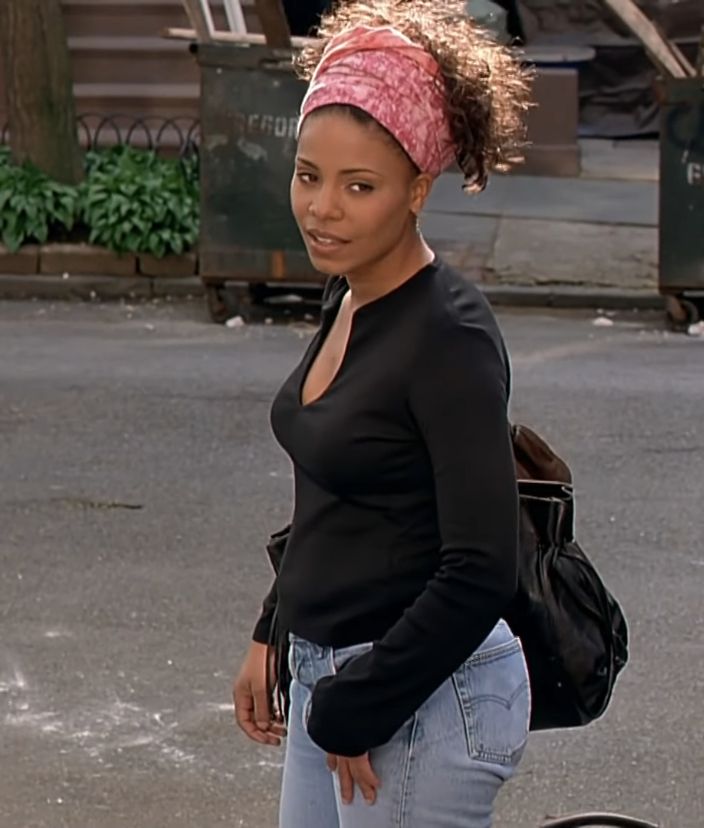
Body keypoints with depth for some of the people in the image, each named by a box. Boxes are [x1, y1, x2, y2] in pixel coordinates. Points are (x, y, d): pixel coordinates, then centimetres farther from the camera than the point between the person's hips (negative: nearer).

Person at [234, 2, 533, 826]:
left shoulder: (449, 337, -19)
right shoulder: (349, 301, 7)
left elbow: (480, 574, -21)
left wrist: (352, 713, -16)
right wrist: (272, 636, 18)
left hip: (419, 697, -9)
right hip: (332, 679, 9)